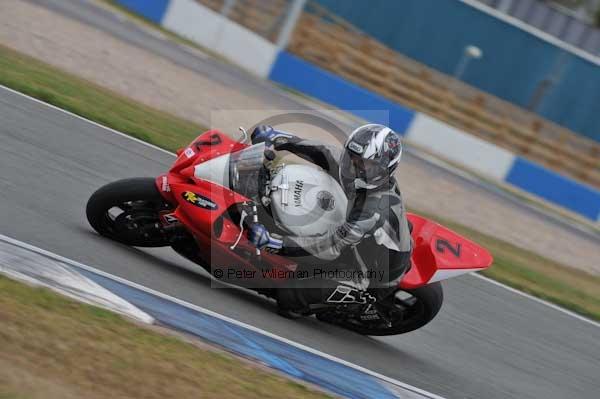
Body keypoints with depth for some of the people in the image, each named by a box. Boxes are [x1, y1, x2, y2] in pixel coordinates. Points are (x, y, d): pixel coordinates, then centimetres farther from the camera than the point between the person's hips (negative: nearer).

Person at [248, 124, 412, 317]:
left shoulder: (374, 208, -37)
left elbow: (331, 246, -38)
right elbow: (323, 154, -2)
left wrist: (274, 243, -41)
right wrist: (278, 139, -8)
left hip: (374, 283, -9)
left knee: (290, 293, -19)